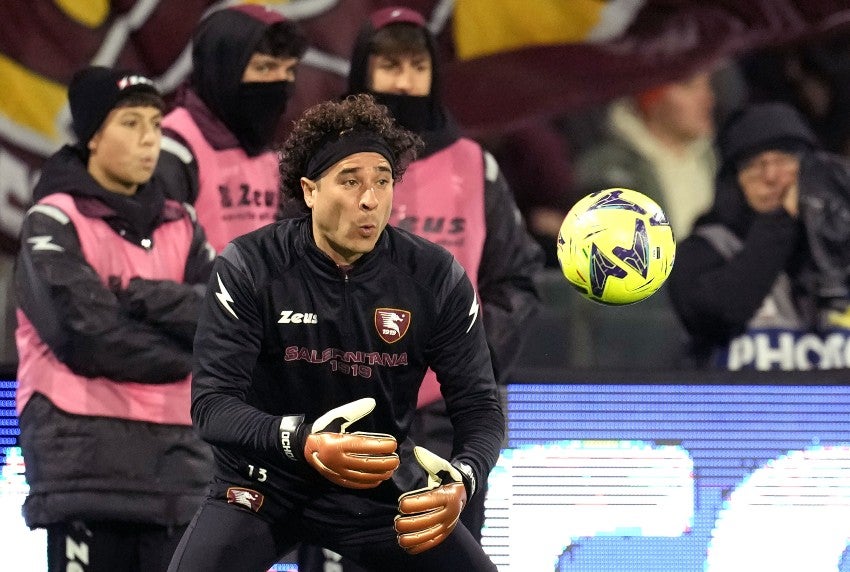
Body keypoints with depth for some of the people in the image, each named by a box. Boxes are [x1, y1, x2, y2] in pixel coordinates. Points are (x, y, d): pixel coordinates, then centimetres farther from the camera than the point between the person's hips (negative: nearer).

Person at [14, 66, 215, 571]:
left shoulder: (180, 227, 17)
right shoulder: (55, 222, -2)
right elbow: (85, 337, -14)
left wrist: (136, 295, -12)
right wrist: (185, 354, -5)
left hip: (176, 449, 6)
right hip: (85, 450, -6)